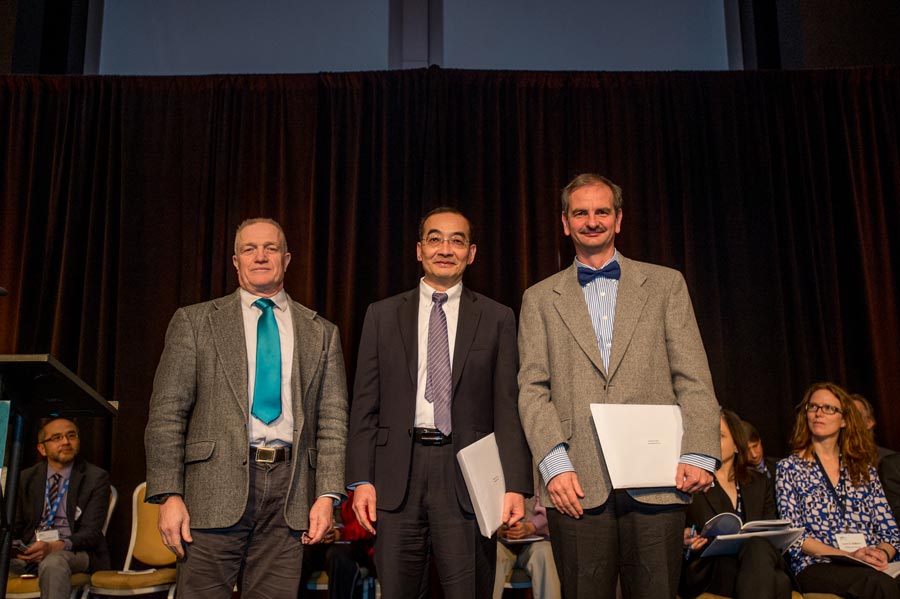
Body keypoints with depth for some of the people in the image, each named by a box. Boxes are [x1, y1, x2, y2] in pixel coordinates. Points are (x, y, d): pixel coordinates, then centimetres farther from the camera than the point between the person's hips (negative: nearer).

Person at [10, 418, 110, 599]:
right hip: (30, 551, 2)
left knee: (53, 563, -37)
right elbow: (14, 527, 15)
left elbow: (91, 532, -4)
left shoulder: (96, 478, 4)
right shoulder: (26, 478, 16)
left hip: (73, 550, -2)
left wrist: (55, 547, -23)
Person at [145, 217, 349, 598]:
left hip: (289, 494, 2)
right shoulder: (194, 322, 8)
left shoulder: (321, 333, 12)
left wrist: (327, 495, -2)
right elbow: (166, 414, 2)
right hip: (215, 490, -1)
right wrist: (168, 495, -6)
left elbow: (332, 420, 8)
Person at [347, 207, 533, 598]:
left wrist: (516, 485, -7)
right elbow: (364, 405, 7)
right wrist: (360, 479, -2)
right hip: (398, 475, 1)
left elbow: (508, 408, 2)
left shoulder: (497, 319, 6)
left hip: (467, 475, -1)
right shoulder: (382, 316, 9)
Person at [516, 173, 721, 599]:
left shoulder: (665, 284, 12)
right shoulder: (540, 300, 12)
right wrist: (555, 464, -8)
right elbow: (533, 390, 4)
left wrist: (699, 453, -6)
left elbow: (693, 379, 6)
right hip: (577, 484, 0)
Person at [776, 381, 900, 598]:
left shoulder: (864, 470, 19)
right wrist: (847, 555, -14)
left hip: (872, 566, 4)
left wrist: (882, 553, -10)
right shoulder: (790, 468, 8)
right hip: (817, 566, -4)